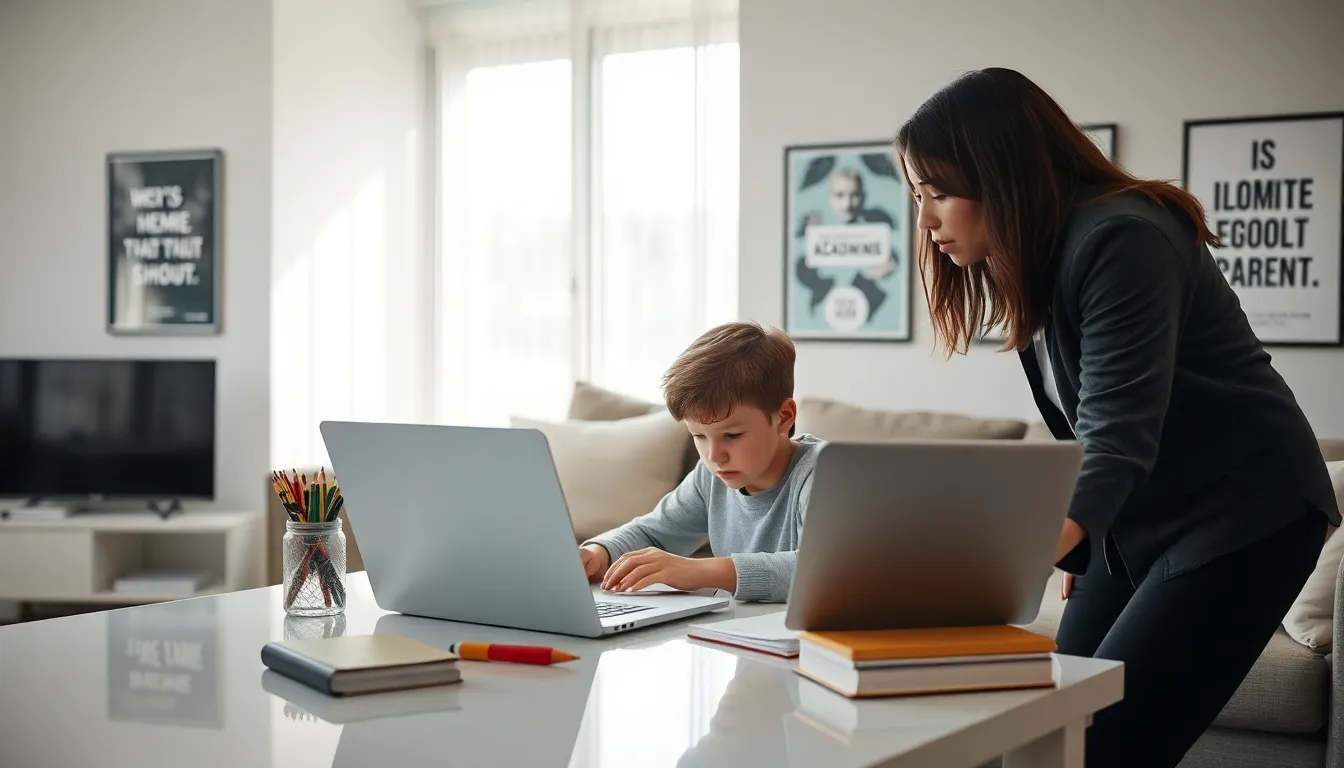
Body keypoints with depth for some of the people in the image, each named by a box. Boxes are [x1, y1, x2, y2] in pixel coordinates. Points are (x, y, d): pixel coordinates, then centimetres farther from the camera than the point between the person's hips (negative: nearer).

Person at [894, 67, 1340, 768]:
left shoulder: (1121, 242, -23)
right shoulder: (1033, 262, 5)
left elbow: (1117, 440, -34)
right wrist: (1080, 555, 12)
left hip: (1242, 518, -9)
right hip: (1133, 525, 9)